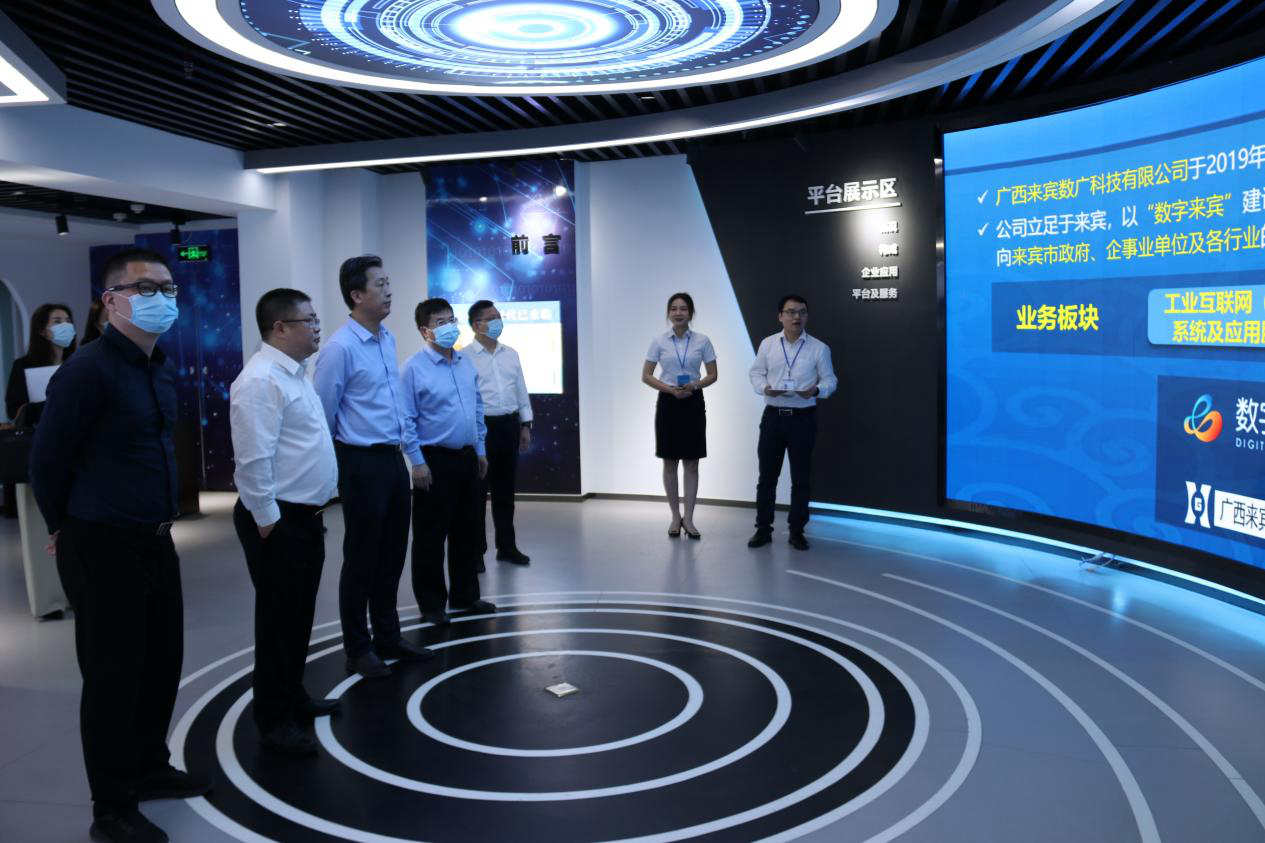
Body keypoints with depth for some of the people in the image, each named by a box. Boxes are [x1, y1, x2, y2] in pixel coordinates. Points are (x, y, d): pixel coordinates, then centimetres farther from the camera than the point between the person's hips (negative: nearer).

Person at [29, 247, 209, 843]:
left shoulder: (161, 371, 9)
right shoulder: (88, 370, -17)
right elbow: (46, 461, -11)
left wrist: (158, 521, 18)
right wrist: (67, 529, 3)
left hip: (155, 541, 8)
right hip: (103, 549, -8)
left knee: (162, 662, 18)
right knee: (112, 676, 4)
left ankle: (149, 769, 38)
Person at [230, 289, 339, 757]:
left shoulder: (294, 374, 14)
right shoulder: (260, 380, -18)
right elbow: (254, 459, -23)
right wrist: (266, 520, -19)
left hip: (305, 516, 10)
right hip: (279, 522, -10)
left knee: (299, 613, 19)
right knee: (278, 618, 0)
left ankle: (293, 697, 33)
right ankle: (274, 721, 11)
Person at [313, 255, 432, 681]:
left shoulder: (388, 339, 9)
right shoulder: (340, 348, -16)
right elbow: (321, 414, -11)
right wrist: (331, 468, -3)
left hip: (393, 460, 8)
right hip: (362, 464, -8)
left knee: (392, 555, 16)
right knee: (361, 560, 5)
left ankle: (388, 637, 32)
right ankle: (358, 649, 20)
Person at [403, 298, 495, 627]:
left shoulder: (465, 362, 9)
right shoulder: (414, 368, -10)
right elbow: (407, 419, -11)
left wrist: (480, 450, 15)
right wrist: (418, 462, -14)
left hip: (468, 458, 7)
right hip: (435, 461, -6)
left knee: (467, 531, 15)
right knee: (431, 536, 2)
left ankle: (465, 595, 29)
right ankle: (431, 604, 15)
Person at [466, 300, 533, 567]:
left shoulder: (511, 354, 12)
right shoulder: (465, 357, -6)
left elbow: (521, 391, 15)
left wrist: (525, 425, 11)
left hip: (509, 425, 5)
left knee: (505, 489, 14)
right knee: (477, 490, 2)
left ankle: (507, 546, 25)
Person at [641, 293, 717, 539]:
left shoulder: (702, 341, 0)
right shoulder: (659, 342, 0)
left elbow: (712, 375, 4)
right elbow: (646, 376, 1)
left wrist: (695, 385, -15)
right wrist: (671, 389, -13)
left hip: (693, 403, 0)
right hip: (668, 404, 0)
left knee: (691, 463, 1)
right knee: (670, 462, 6)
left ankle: (688, 519, 8)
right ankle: (675, 517, 17)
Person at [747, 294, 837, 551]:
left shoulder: (819, 348, 0)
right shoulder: (767, 344, 4)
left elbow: (829, 380, 3)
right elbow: (756, 373, 9)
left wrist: (816, 390, -18)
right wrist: (765, 388, -12)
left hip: (803, 418, -1)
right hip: (773, 416, 1)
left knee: (800, 478, 6)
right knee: (767, 475, 6)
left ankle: (796, 531, 18)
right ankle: (763, 529, 17)